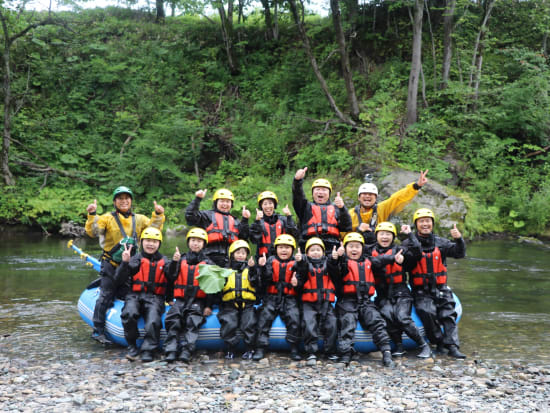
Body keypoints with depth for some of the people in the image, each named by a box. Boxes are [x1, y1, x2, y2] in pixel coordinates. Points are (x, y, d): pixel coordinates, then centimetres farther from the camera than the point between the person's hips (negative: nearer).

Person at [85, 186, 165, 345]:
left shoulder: (139, 219, 11)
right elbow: (93, 231, -14)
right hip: (110, 264, -4)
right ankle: (98, 331, 1)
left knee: (125, 296, 11)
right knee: (105, 297, -5)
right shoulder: (108, 218, -2)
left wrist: (158, 215, -11)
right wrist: (92, 215, -27)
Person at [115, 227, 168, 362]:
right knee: (129, 314, -31)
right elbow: (119, 279, 0)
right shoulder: (136, 259, 9)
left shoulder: (164, 262, 13)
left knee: (153, 321, -30)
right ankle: (132, 347, -13)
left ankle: (148, 351, -19)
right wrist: (125, 262, -13)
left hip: (155, 298, 0)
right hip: (135, 295, 0)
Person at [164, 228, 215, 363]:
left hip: (199, 300, -2)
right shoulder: (182, 260, 16)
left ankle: (186, 351, -39)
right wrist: (174, 262, -13)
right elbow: (170, 278, 2)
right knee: (173, 319, -25)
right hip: (181, 299, 2)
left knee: (192, 321, -29)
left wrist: (208, 306, -4)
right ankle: (171, 351, -30)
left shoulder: (208, 263, 11)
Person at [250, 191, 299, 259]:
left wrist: (289, 217, -9)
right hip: (264, 258, -1)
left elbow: (294, 234, -3)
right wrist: (257, 221, -16)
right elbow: (254, 239, -9)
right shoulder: (259, 222, 6)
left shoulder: (283, 220, 10)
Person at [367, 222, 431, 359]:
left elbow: (416, 252, -11)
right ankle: (399, 346, -9)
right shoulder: (371, 252, 11)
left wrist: (410, 234, -11)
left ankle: (424, 346, -7)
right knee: (387, 315, -24)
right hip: (383, 295, 2)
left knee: (402, 318, -21)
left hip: (401, 293, -2)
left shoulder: (399, 251, 2)